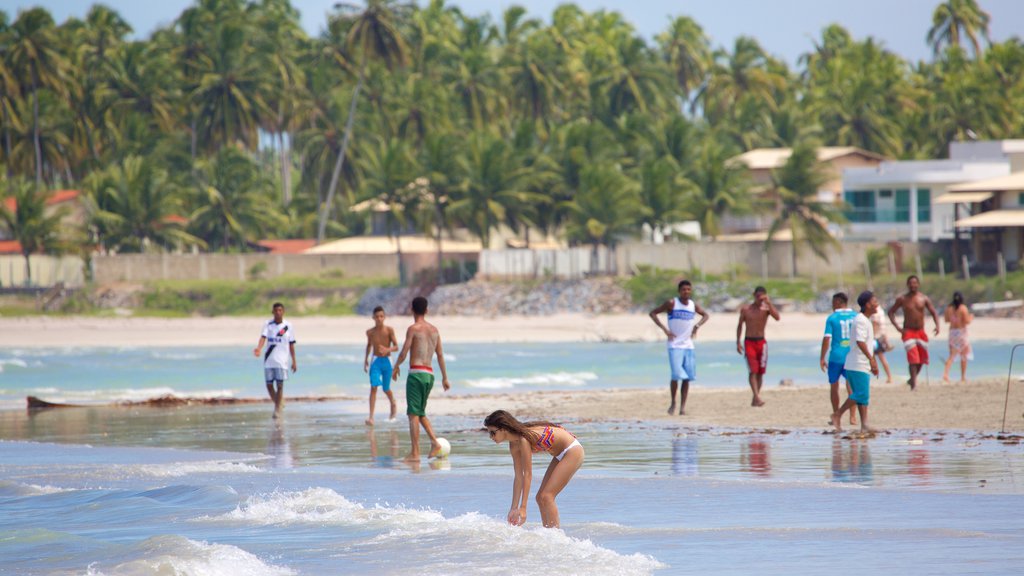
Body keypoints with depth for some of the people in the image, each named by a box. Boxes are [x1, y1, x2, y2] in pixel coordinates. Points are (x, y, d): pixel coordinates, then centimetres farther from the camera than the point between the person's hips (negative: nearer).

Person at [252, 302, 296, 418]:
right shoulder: (268, 325, 3)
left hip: (282, 360, -2)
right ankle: (278, 404, 27)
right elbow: (263, 337, -14)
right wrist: (258, 348, -34)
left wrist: (294, 361, 5)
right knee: (269, 385, 6)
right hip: (269, 360, 2)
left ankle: (278, 409, 1)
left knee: (280, 384, -6)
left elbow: (291, 344, 6)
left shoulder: (288, 326, 2)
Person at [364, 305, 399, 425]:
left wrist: (387, 350, -28)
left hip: (386, 361, -1)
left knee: (386, 389, 12)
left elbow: (396, 347, -8)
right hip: (375, 361, 1)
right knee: (373, 387, -14)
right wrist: (366, 359, 23)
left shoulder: (389, 330, -8)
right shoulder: (370, 332, 1)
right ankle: (371, 417, -18)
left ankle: (393, 404, 47)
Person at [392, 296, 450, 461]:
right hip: (430, 374, 7)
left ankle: (415, 453, -9)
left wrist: (396, 367, 9)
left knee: (413, 414, -5)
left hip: (416, 373, -7)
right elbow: (440, 355, 16)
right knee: (420, 413, 18)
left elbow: (404, 353, -10)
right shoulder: (434, 330, 13)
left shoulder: (413, 328, -7)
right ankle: (435, 443, 2)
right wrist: (445, 377, 21)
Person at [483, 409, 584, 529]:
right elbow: (519, 477, 4)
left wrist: (523, 508, -28)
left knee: (546, 496, -15)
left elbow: (528, 475, -27)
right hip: (561, 455, 9)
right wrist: (514, 508, 3)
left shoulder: (523, 439, -26)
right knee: (541, 498, 6)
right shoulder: (514, 445, 0)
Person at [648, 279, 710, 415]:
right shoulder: (672, 304, -6)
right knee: (676, 375, -14)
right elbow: (653, 313, -4)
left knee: (687, 377, 1)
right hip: (675, 345, -4)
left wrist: (697, 325, 6)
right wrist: (664, 329, -13)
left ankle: (683, 406, 7)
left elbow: (705, 315, 25)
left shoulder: (694, 306, 7)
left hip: (688, 345, 4)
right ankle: (673, 402, 5)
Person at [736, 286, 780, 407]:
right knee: (753, 371, -15)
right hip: (749, 342, -2)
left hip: (761, 342, 2)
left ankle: (755, 399, 17)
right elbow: (740, 325, 9)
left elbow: (777, 317, -19)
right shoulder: (745, 309, 1)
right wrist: (738, 343, 3)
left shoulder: (766, 308, 0)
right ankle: (757, 397, -23)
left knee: (760, 372, 5)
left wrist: (769, 303, -23)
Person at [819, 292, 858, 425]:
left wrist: (822, 358, -4)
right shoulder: (856, 317, 5)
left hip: (836, 356, -2)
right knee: (851, 386, 5)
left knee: (834, 386, 11)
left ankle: (836, 415, 15)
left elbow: (827, 338, -9)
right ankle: (852, 416, -4)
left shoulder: (832, 318, -4)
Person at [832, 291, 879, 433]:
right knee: (861, 394, -12)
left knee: (864, 396, 6)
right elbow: (860, 341, -24)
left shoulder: (866, 320, 18)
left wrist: (873, 363, 25)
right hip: (858, 364, -10)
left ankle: (864, 425, 3)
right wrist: (871, 359, -26)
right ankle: (837, 415, -5)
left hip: (863, 365, 10)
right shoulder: (860, 320, -14)